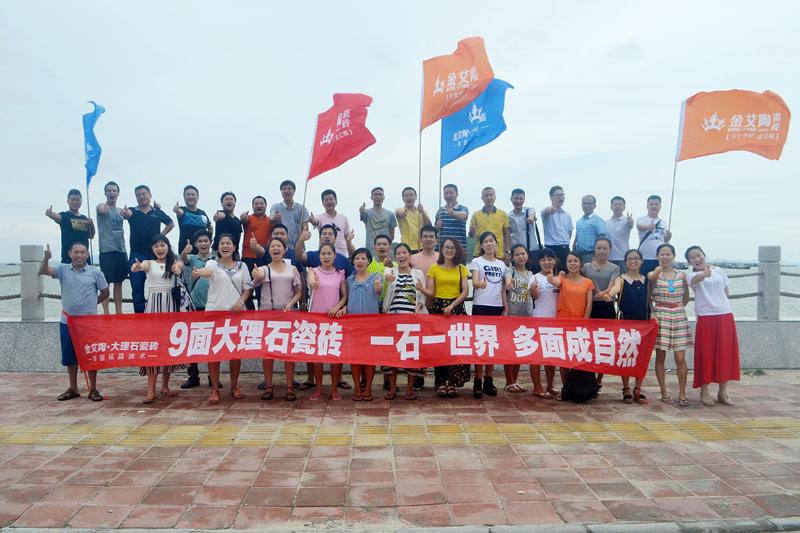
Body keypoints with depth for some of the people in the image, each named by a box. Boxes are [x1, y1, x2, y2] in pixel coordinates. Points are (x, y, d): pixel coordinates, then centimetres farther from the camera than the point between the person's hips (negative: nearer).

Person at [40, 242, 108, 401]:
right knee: (69, 356, 11)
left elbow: (105, 293, 7)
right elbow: (42, 272, -11)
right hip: (67, 321, 2)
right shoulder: (63, 269, 2)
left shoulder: (95, 272, -2)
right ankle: (73, 388, 24)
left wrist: (90, 304, 5)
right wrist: (46, 258, -28)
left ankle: (93, 389, 14)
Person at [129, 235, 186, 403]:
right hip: (153, 304, -1)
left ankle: (165, 386, 20)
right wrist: (137, 267, -45)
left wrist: (178, 267, -44)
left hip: (170, 304, 1)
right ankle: (151, 390, -5)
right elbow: (141, 266, -20)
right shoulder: (149, 263, 4)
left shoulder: (174, 262, 6)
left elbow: (180, 266, -18)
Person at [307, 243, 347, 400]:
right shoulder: (314, 271, 0)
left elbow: (345, 296, 7)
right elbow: (311, 281, -24)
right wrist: (313, 283, -49)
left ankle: (334, 389, 11)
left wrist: (337, 307, -14)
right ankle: (319, 389, 11)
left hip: (335, 317, 1)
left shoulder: (340, 274, 6)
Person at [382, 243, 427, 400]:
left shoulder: (418, 273, 11)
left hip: (413, 317, 0)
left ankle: (410, 388, 9)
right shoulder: (391, 271, 7)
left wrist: (419, 307, -12)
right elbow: (386, 275, -19)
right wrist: (387, 277, -44)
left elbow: (423, 295, 9)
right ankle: (392, 388, 9)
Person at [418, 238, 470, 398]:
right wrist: (422, 289, -23)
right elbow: (431, 292, 0)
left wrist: (452, 306, -12)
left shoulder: (462, 269, 8)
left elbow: (465, 291, 0)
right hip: (438, 308, 0)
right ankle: (441, 383, 1)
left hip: (457, 308, 1)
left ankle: (452, 382, 1)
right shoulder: (434, 268, 6)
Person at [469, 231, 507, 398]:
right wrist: (479, 283, -40)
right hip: (481, 306, -4)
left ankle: (488, 380, 14)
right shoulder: (476, 262, -1)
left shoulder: (502, 264, 13)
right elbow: (474, 283, -18)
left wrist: (506, 307, 9)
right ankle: (478, 382, 0)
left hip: (497, 307, 5)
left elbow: (503, 289, 16)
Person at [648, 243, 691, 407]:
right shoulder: (653, 274, 1)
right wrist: (657, 272, -44)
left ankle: (682, 394, 5)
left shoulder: (682, 275, 9)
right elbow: (651, 278, -24)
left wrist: (678, 308, 5)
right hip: (660, 318, -2)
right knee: (660, 356, 3)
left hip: (679, 318, 2)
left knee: (680, 358, -2)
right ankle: (664, 392, 12)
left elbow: (686, 298, 19)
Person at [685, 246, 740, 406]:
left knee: (726, 354, 5)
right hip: (706, 318, -4)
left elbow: (726, 291, 22)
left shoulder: (718, 270, 10)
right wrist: (705, 273, -49)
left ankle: (722, 392, 16)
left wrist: (717, 300, 7)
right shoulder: (691, 275, -3)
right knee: (706, 354, -1)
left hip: (725, 316, 4)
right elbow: (696, 280, -29)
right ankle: (704, 392, 11)